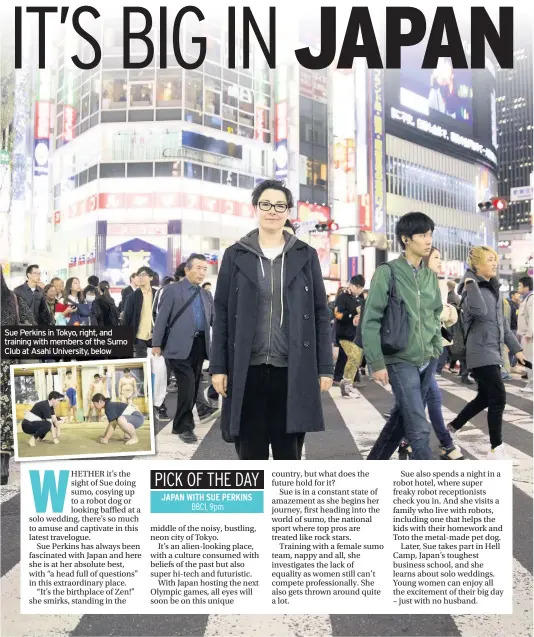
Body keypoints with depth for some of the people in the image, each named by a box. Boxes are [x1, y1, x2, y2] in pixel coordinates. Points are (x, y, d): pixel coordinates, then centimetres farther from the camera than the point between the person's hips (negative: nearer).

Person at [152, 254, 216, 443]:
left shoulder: (206, 295, 17)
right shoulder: (172, 290, 0)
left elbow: (213, 319, 15)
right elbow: (162, 318, -3)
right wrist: (156, 344, -6)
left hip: (200, 345, 6)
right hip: (181, 346, -6)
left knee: (194, 387, 10)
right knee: (187, 387, -9)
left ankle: (181, 423, 24)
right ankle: (184, 426, 5)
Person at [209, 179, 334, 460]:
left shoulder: (306, 255, 6)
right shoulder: (236, 255, 5)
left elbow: (320, 313, 5)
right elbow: (221, 314, 4)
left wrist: (325, 367, 0)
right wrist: (218, 366, -1)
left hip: (292, 370, 0)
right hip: (247, 370, 0)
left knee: (289, 453, 8)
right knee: (251, 454, 8)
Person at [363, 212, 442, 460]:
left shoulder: (430, 276, 9)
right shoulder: (387, 272, -10)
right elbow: (371, 321, -11)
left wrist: (436, 350, 11)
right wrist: (377, 363, -14)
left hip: (427, 361, 7)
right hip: (401, 361, -6)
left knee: (402, 418, 16)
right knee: (419, 428, -7)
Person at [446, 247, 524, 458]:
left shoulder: (494, 288, 15)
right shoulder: (471, 287, -10)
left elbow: (501, 322, 20)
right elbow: (480, 311, -30)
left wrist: (515, 347, 19)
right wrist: (471, 282, -25)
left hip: (493, 351, 9)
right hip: (481, 352, -9)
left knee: (485, 398, 15)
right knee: (498, 398, -9)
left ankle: (452, 427, 32)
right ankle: (496, 448, 2)